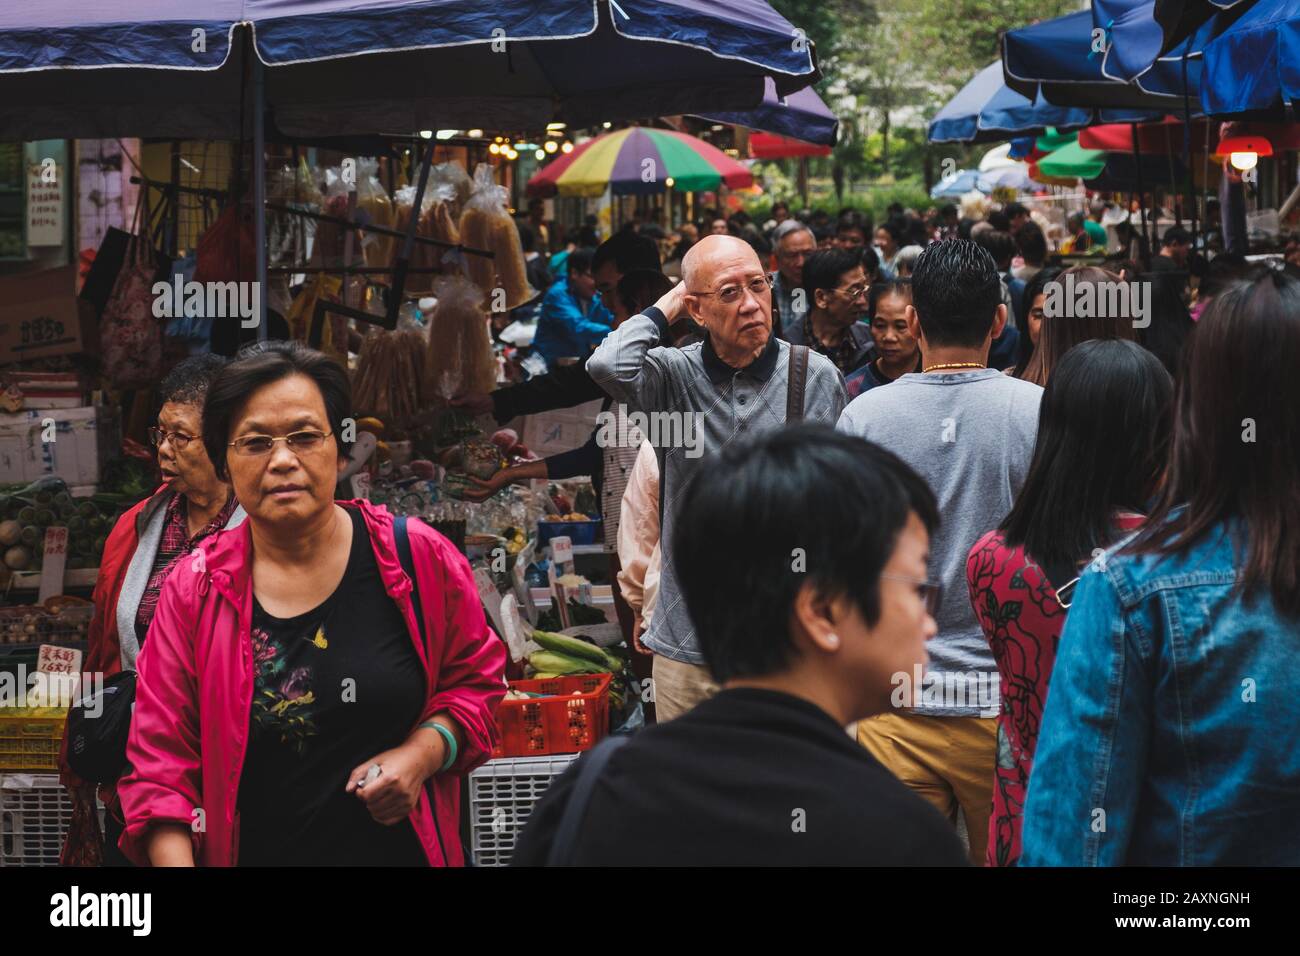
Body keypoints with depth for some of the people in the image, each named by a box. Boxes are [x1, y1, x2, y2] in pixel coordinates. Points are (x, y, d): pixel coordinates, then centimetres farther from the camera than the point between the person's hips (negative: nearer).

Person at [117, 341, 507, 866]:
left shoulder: (421, 559, -8)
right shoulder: (193, 591, -6)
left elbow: (476, 676, 4)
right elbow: (160, 761, -7)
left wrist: (424, 751, -14)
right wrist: (174, 861, -21)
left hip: (401, 846, 0)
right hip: (250, 851, 0)